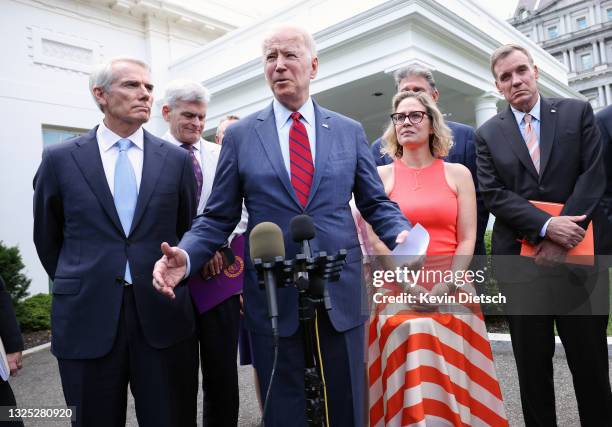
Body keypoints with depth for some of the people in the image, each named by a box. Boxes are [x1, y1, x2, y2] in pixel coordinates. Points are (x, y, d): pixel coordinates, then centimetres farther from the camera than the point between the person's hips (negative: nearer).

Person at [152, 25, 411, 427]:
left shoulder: (350, 131, 6)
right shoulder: (240, 134, 3)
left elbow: (376, 203, 8)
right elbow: (218, 217, 3)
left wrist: (403, 235, -12)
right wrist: (185, 255, -15)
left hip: (341, 292, 1)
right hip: (272, 294, 0)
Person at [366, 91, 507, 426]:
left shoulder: (458, 173, 8)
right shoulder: (381, 175, 5)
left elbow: (467, 240, 1)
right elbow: (374, 240, -3)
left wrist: (442, 289, -12)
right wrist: (412, 287, -11)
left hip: (451, 290, 1)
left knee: (453, 377, -2)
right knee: (407, 376, -7)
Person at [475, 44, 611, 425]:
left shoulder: (577, 113, 7)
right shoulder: (488, 134, 7)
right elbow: (494, 195, -3)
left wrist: (561, 240, -12)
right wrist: (547, 226, -16)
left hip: (576, 255, 0)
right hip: (520, 261, 0)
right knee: (532, 364, 10)